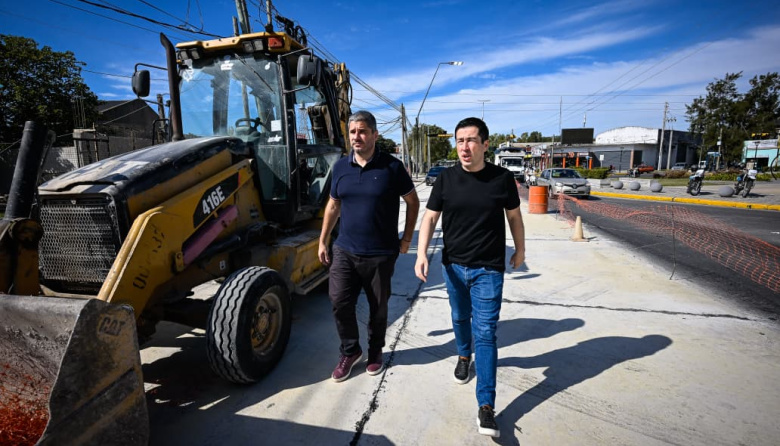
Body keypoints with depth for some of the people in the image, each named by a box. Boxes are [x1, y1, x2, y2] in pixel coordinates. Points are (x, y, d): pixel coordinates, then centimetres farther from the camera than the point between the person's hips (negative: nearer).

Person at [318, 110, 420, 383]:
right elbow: (333, 206, 12)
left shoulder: (391, 166, -8)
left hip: (381, 254, -2)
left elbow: (413, 202, 1)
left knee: (378, 307, 11)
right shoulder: (340, 166, 3)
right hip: (345, 250, 3)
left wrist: (406, 238, -1)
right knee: (339, 302, 1)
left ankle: (375, 352, 35)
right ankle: (350, 351, 26)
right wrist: (323, 240, 10)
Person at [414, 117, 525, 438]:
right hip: (453, 266, 3)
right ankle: (464, 355, 52)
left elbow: (514, 216, 6)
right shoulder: (446, 179, -5)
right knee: (460, 318, 22)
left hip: (488, 269, -2)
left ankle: (486, 406, 6)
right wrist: (422, 254, -17)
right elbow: (429, 218, -4)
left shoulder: (502, 178, -7)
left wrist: (520, 250, 16)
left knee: (485, 333, -1)